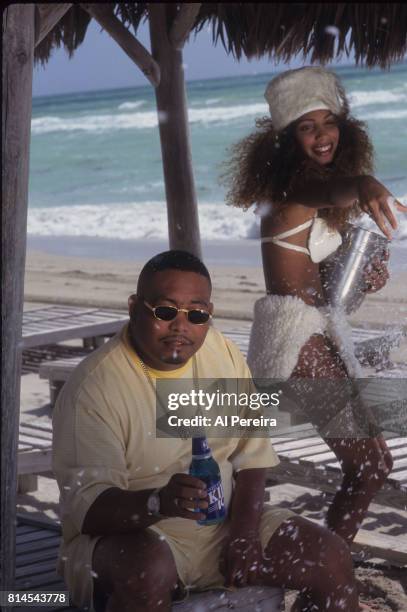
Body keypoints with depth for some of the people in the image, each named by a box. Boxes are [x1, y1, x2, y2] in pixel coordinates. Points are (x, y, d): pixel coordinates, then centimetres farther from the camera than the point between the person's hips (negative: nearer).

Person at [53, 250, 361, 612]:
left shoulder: (221, 352, 1)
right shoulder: (94, 387, -18)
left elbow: (252, 454, 6)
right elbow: (86, 505, -24)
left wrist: (245, 531, -9)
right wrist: (159, 501, -42)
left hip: (221, 525, 6)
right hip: (128, 534, -6)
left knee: (333, 559, -8)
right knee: (150, 568, -39)